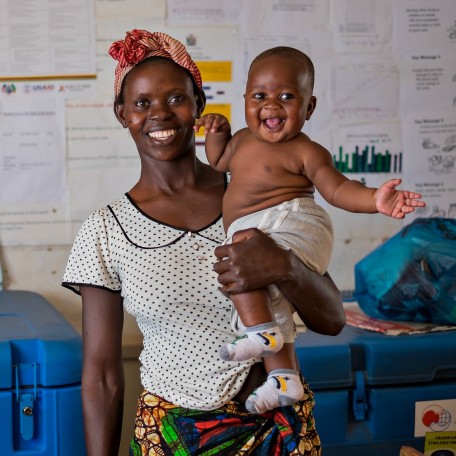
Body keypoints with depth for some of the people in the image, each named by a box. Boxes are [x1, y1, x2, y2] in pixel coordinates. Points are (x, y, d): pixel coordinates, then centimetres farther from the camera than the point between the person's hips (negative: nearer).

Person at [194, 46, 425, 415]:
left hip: (291, 223, -9)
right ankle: (284, 378, 15)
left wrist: (375, 199, -28)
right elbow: (218, 163, 37)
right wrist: (217, 133, 19)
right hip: (252, 238, 9)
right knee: (271, 303, 10)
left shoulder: (305, 151, -4)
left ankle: (261, 332, -27)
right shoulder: (244, 139, 18)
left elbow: (337, 188, -11)